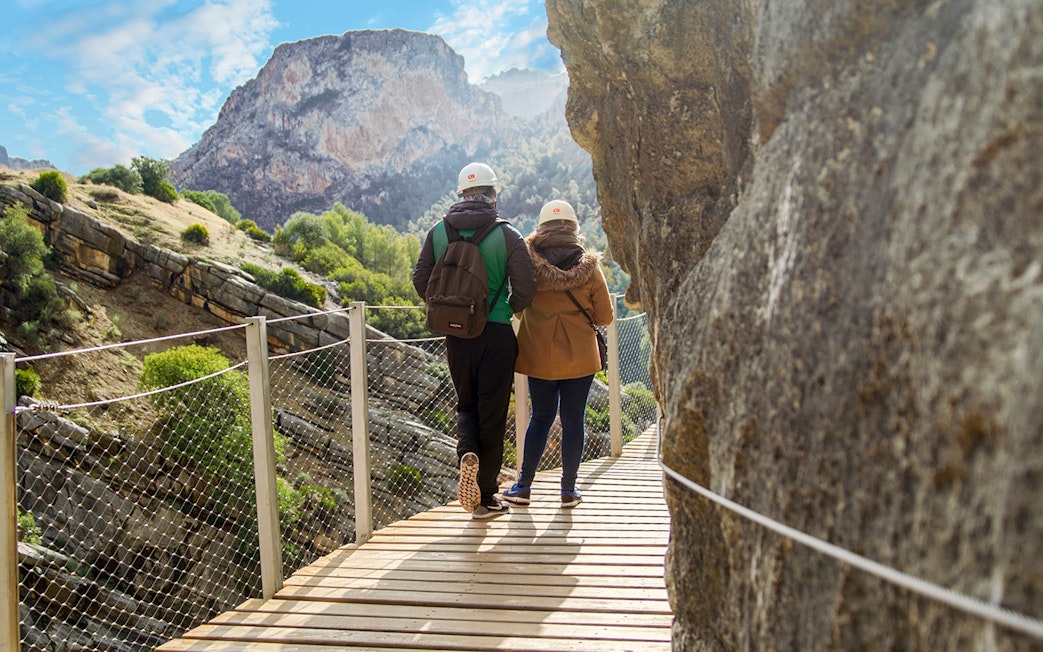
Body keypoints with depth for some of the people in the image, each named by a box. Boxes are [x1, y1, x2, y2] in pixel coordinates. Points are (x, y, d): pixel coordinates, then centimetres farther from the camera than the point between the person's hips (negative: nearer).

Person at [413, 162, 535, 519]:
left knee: (466, 404, 22)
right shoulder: (507, 235, -8)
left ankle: (467, 452, -8)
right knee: (492, 412, 8)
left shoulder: (438, 232, 1)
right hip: (496, 334, -3)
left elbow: (421, 281, 3)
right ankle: (486, 496, 16)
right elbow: (525, 289, -9)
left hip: (456, 334, 3)